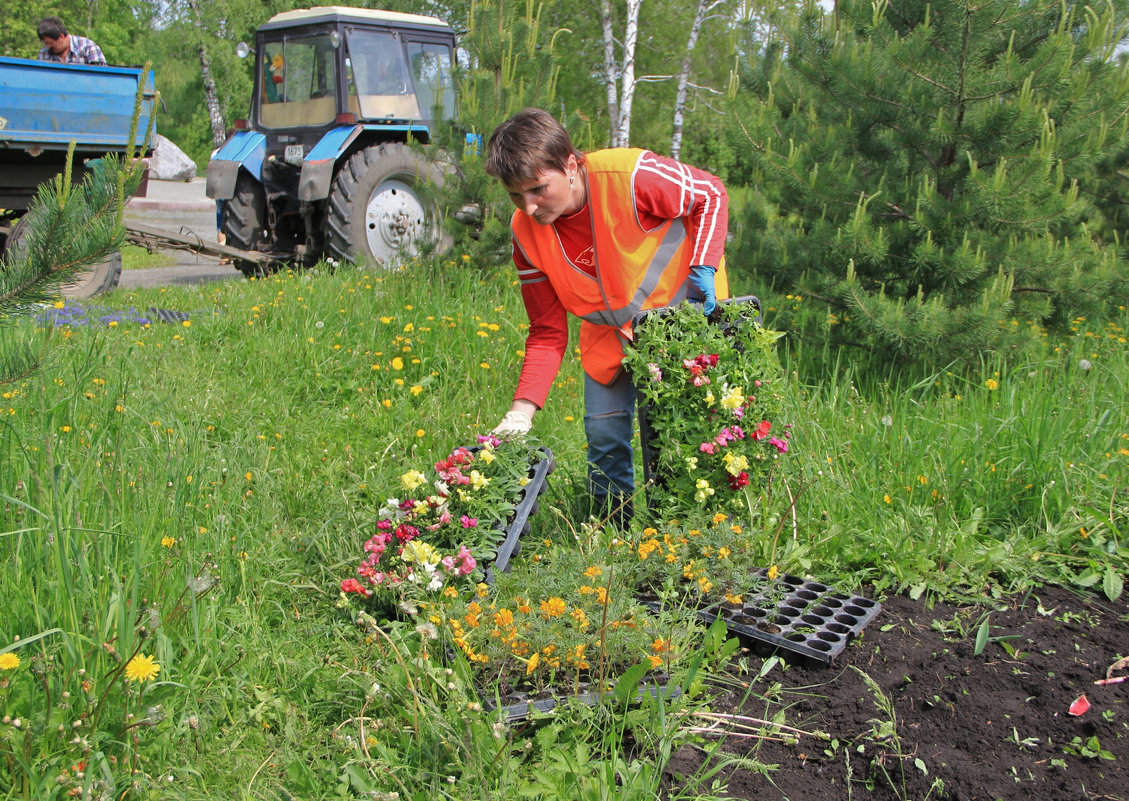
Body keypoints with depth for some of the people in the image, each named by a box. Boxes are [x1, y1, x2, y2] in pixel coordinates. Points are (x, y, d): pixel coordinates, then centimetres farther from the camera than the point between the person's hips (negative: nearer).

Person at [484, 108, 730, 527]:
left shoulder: (631, 175, -31)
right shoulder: (526, 232, -18)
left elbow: (711, 193, -11)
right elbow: (547, 334, -12)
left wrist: (703, 268, -23)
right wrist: (522, 411, -23)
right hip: (609, 331, 4)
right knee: (604, 433, -3)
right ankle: (617, 531, 22)